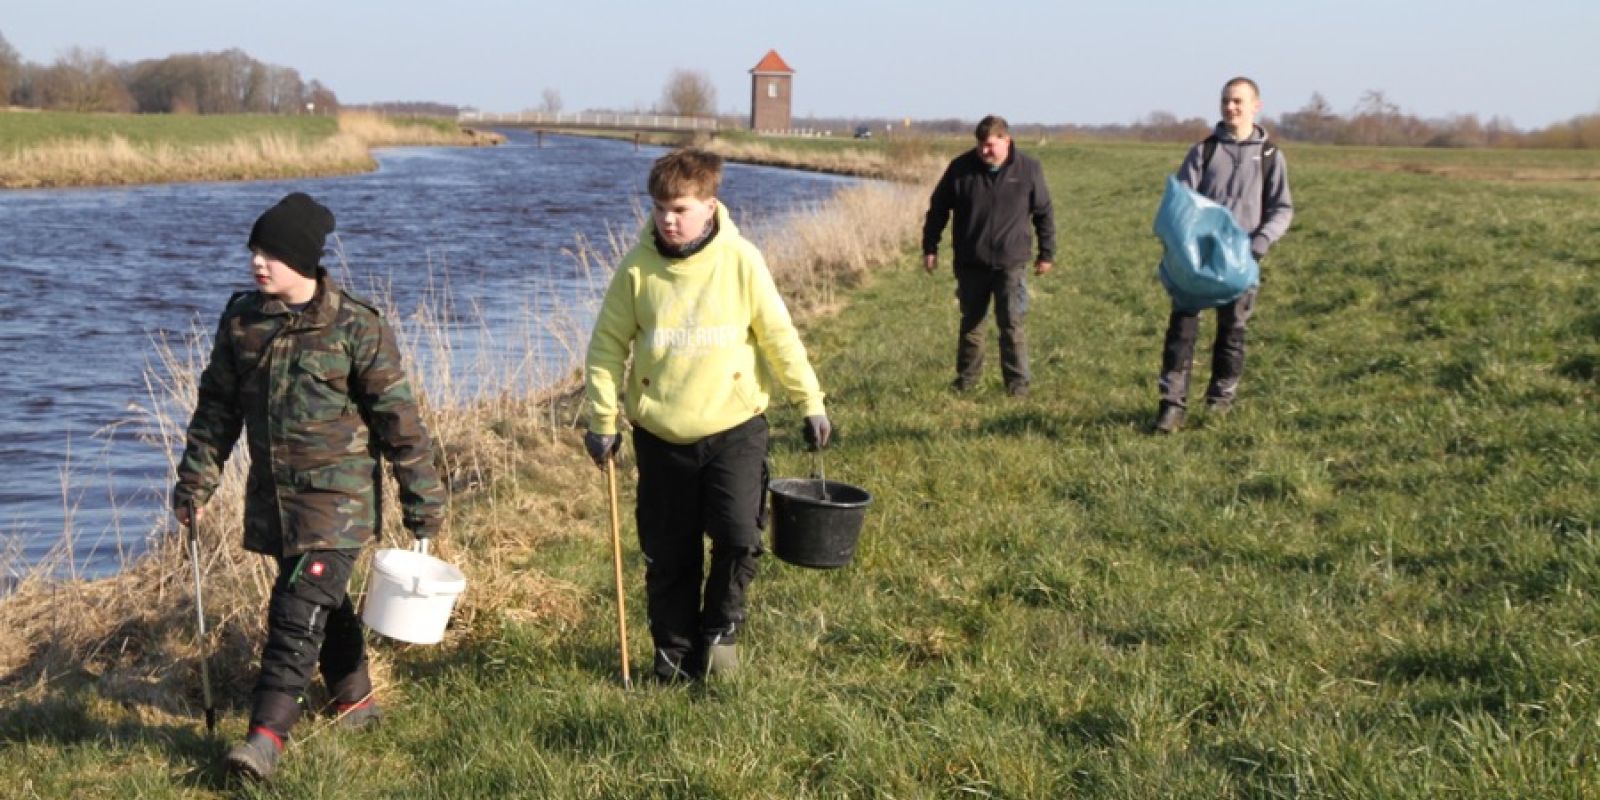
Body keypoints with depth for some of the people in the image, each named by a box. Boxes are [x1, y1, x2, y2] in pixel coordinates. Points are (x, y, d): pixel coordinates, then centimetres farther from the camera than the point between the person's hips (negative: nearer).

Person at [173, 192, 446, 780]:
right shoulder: (241, 319, 2)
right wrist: (195, 481, 10)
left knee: (300, 608, -12)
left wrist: (423, 503, -5)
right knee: (324, 600, 17)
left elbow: (398, 417, -8)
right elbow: (217, 406, 13)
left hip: (337, 495, -5)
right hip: (271, 493, 6)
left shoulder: (355, 327, -12)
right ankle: (355, 698, 35)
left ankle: (268, 733, -11)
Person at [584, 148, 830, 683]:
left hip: (734, 425, -1)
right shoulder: (638, 267, -5)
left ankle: (721, 626, 11)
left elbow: (779, 336, 1)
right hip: (660, 434, 1)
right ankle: (675, 653, 26)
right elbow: (607, 346, 2)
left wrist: (810, 403, 2)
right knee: (668, 556, 8)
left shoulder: (740, 260, -7)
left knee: (739, 535, -15)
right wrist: (602, 422, -1)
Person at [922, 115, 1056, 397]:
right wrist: (930, 247, 4)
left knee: (1011, 324, -5)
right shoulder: (961, 168, -5)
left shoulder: (1029, 169, -5)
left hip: (1011, 263, -2)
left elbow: (1044, 213, 6)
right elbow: (938, 208, 5)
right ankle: (966, 377, 27)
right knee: (970, 322, 13)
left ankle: (1017, 382, 2)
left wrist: (1046, 253, 7)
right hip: (971, 264, 2)